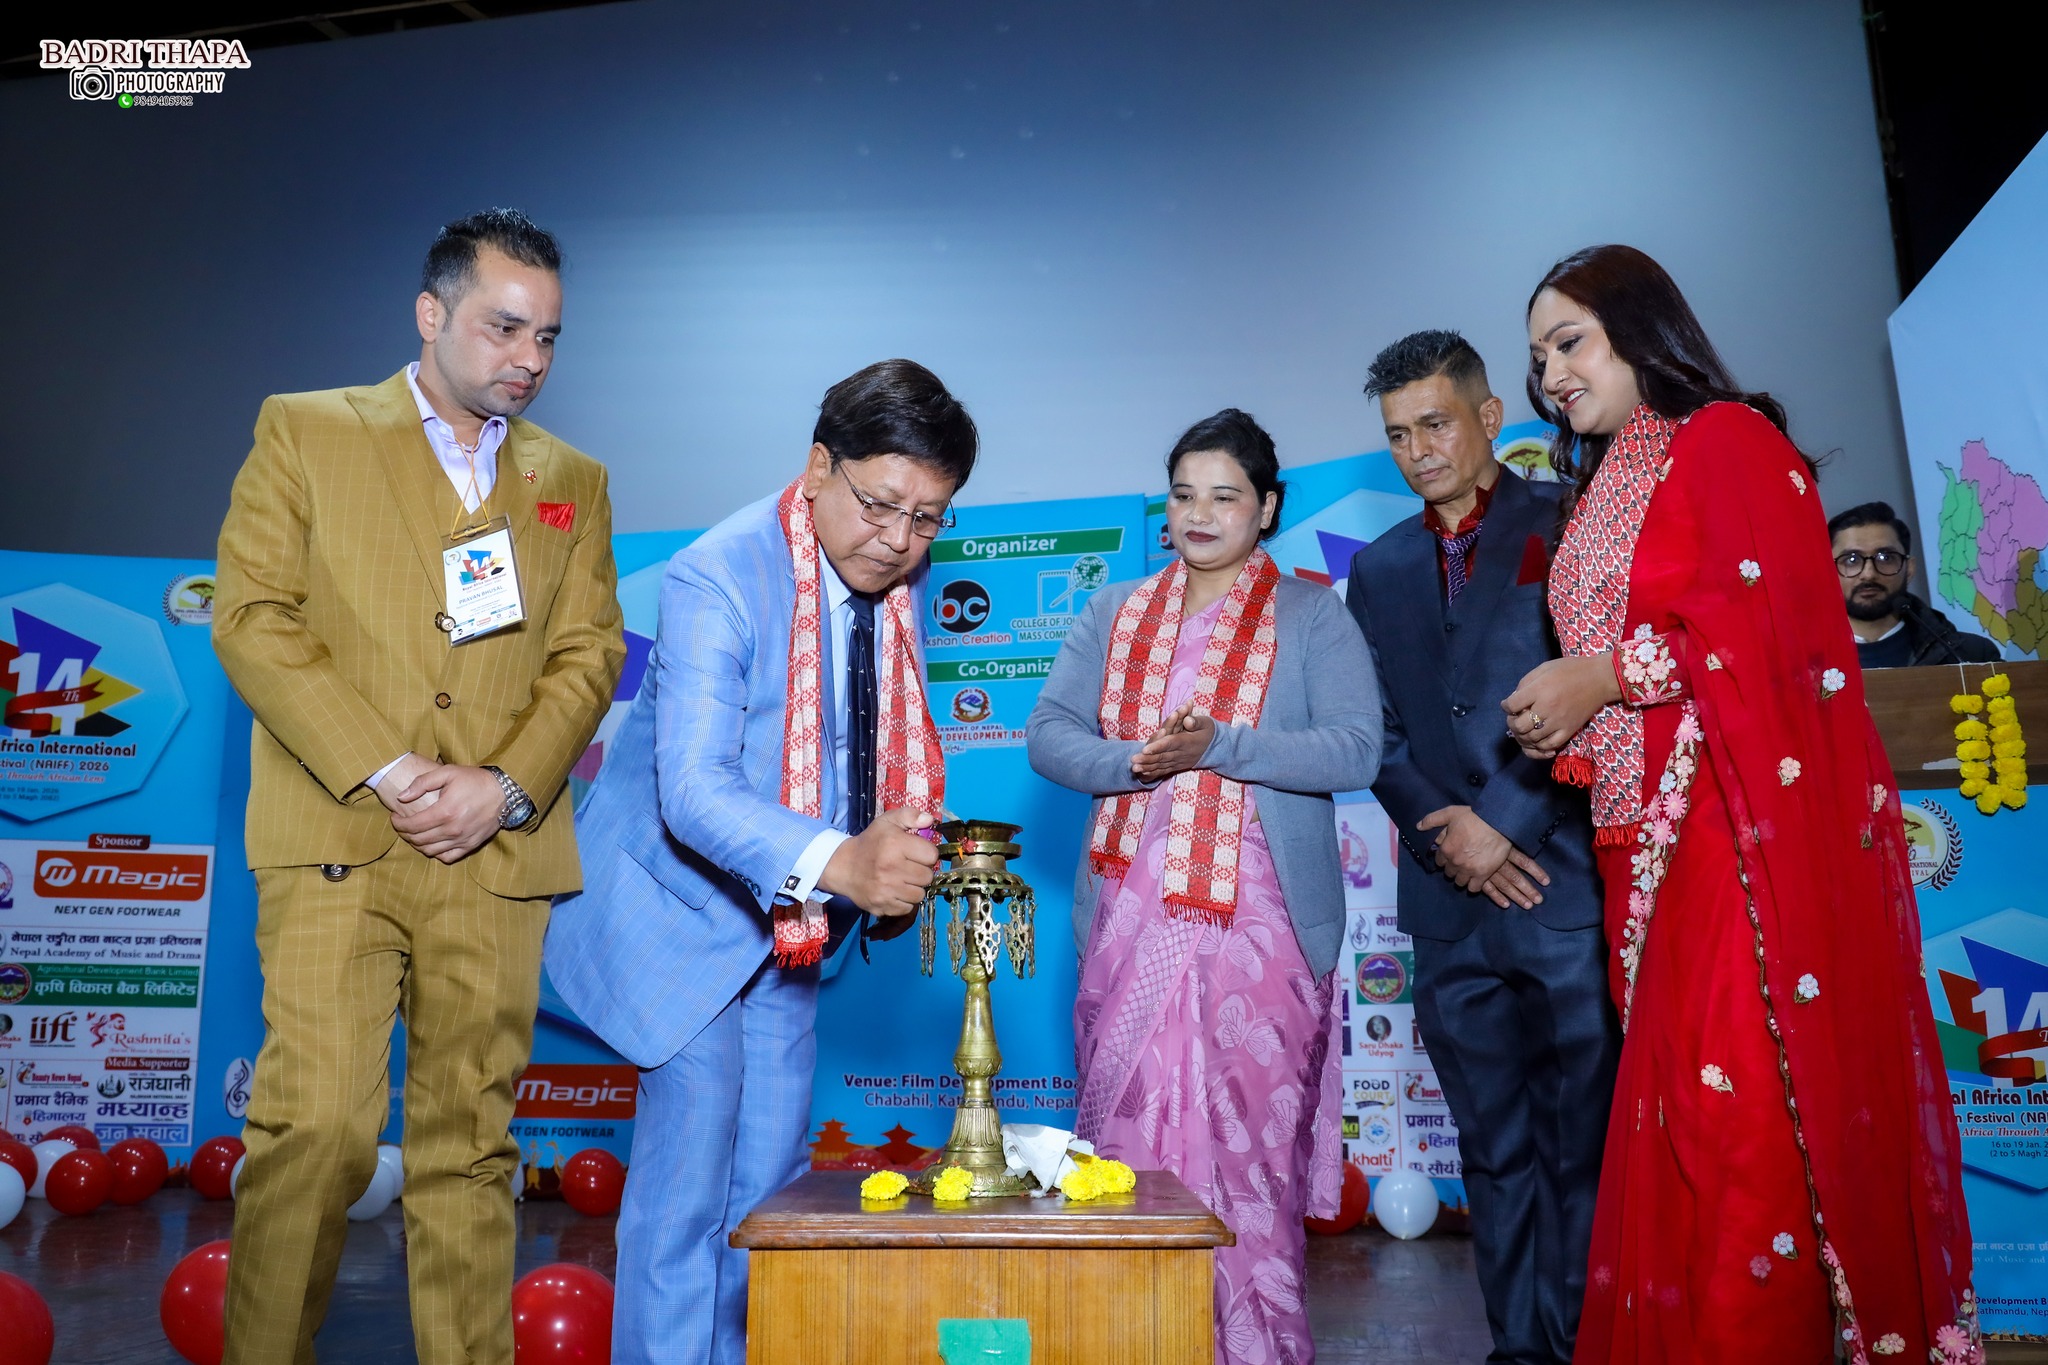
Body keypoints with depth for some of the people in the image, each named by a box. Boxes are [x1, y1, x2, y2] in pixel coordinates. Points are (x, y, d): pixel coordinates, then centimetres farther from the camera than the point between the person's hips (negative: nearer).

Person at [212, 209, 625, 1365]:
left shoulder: (573, 481, 16)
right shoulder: (305, 431, 9)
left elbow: (589, 652, 8)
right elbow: (253, 617, -1)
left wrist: (506, 785, -8)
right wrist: (386, 771, -11)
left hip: (499, 850, 2)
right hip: (334, 838, -2)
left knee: (472, 1142, 6)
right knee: (319, 1124, -6)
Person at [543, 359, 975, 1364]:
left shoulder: (905, 580, -4)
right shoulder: (717, 575, -25)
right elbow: (694, 789, -36)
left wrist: (900, 860, -7)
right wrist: (839, 861, -52)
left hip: (790, 916, 6)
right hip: (685, 901, -6)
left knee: (768, 1178, 13)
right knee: (690, 1180, -7)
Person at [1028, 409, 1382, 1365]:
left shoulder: (1312, 616, 5)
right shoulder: (1115, 613, 15)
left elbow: (1357, 749, -7)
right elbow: (1047, 733, 6)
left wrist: (1219, 747, -18)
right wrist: (1133, 763, -13)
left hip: (1258, 920, -3)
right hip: (1130, 916, 3)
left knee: (1254, 1139, 1)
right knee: (1124, 1128, 7)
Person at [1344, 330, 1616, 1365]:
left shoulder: (1569, 525, 1)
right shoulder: (1380, 567, 15)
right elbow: (1378, 732, 11)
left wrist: (1506, 823, -12)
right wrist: (1445, 835, -4)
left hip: (1564, 883, -4)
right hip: (1450, 902, 4)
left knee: (1584, 1149, 2)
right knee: (1494, 1153, 13)